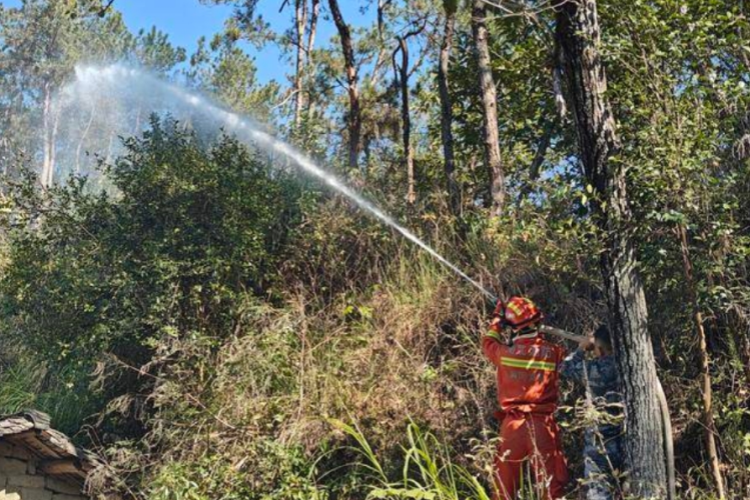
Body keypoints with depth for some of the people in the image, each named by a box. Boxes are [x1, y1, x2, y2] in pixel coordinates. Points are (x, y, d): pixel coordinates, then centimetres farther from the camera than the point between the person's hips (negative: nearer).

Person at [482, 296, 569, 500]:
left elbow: (488, 342, 16)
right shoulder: (552, 352, -5)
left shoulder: (505, 353, -5)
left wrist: (497, 320, 28)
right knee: (550, 479, 3)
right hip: (542, 423, 0)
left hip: (513, 422, 0)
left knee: (505, 476, 15)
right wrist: (540, 337, 23)